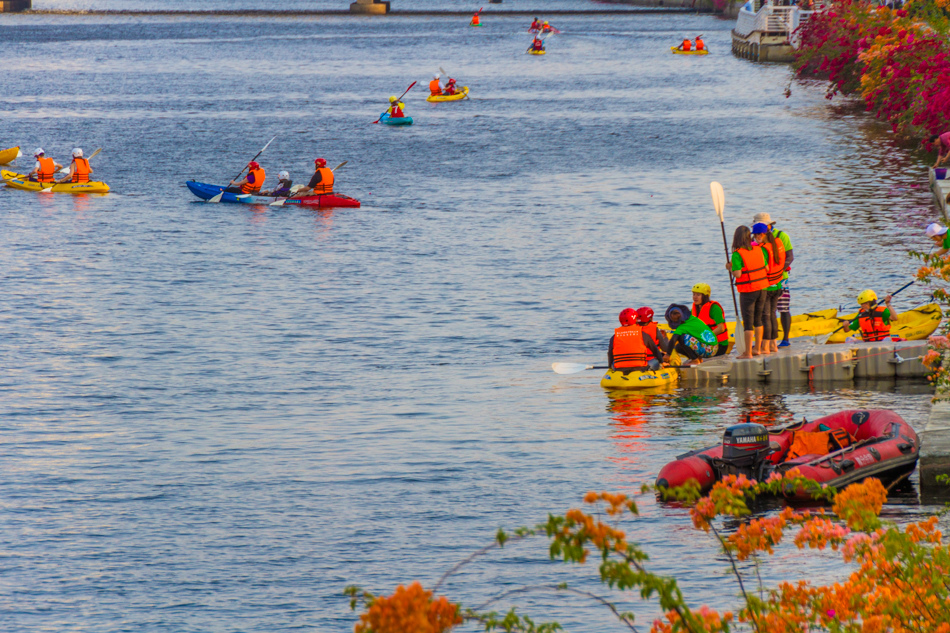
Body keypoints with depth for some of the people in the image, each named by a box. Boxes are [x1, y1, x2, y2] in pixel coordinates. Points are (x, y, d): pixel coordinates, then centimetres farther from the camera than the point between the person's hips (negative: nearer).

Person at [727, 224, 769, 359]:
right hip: (761, 288, 5)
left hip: (748, 291, -5)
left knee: (748, 323, 0)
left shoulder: (737, 254, -17)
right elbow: (767, 269, 4)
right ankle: (757, 348, 24)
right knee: (758, 320, 18)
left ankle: (748, 352, 2)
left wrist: (730, 268, -3)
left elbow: (738, 274, -22)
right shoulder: (759, 250, -1)